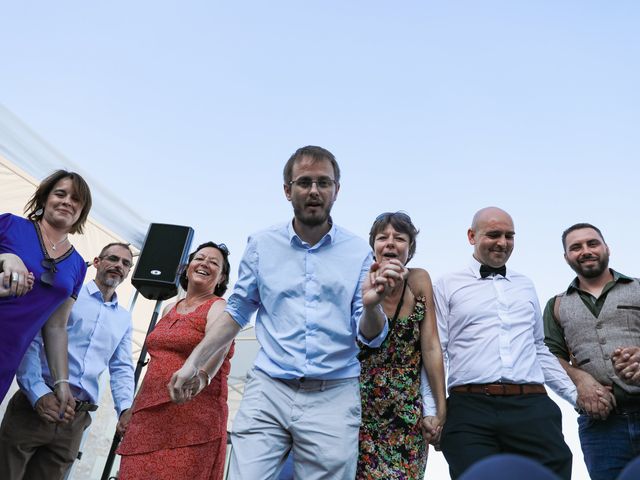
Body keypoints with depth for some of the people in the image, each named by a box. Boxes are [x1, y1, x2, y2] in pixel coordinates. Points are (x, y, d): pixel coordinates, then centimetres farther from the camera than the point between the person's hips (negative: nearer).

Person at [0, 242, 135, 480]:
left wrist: (125, 409, -7)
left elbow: (122, 369, 11)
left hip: (76, 418, 4)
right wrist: (38, 394, -20)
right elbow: (30, 342, -8)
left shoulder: (124, 319, 15)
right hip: (35, 405, -4)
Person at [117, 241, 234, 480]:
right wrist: (134, 406, 23)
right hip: (148, 415, 6)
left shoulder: (219, 307, -3)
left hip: (193, 419, -6)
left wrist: (201, 377, -44)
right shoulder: (169, 308, 16)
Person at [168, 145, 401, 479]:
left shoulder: (358, 252, 1)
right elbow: (238, 312, 14)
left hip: (333, 397, 0)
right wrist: (193, 362, 10)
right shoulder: (261, 245, 4)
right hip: (268, 390, 1)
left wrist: (371, 304, -23)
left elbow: (370, 337, -1)